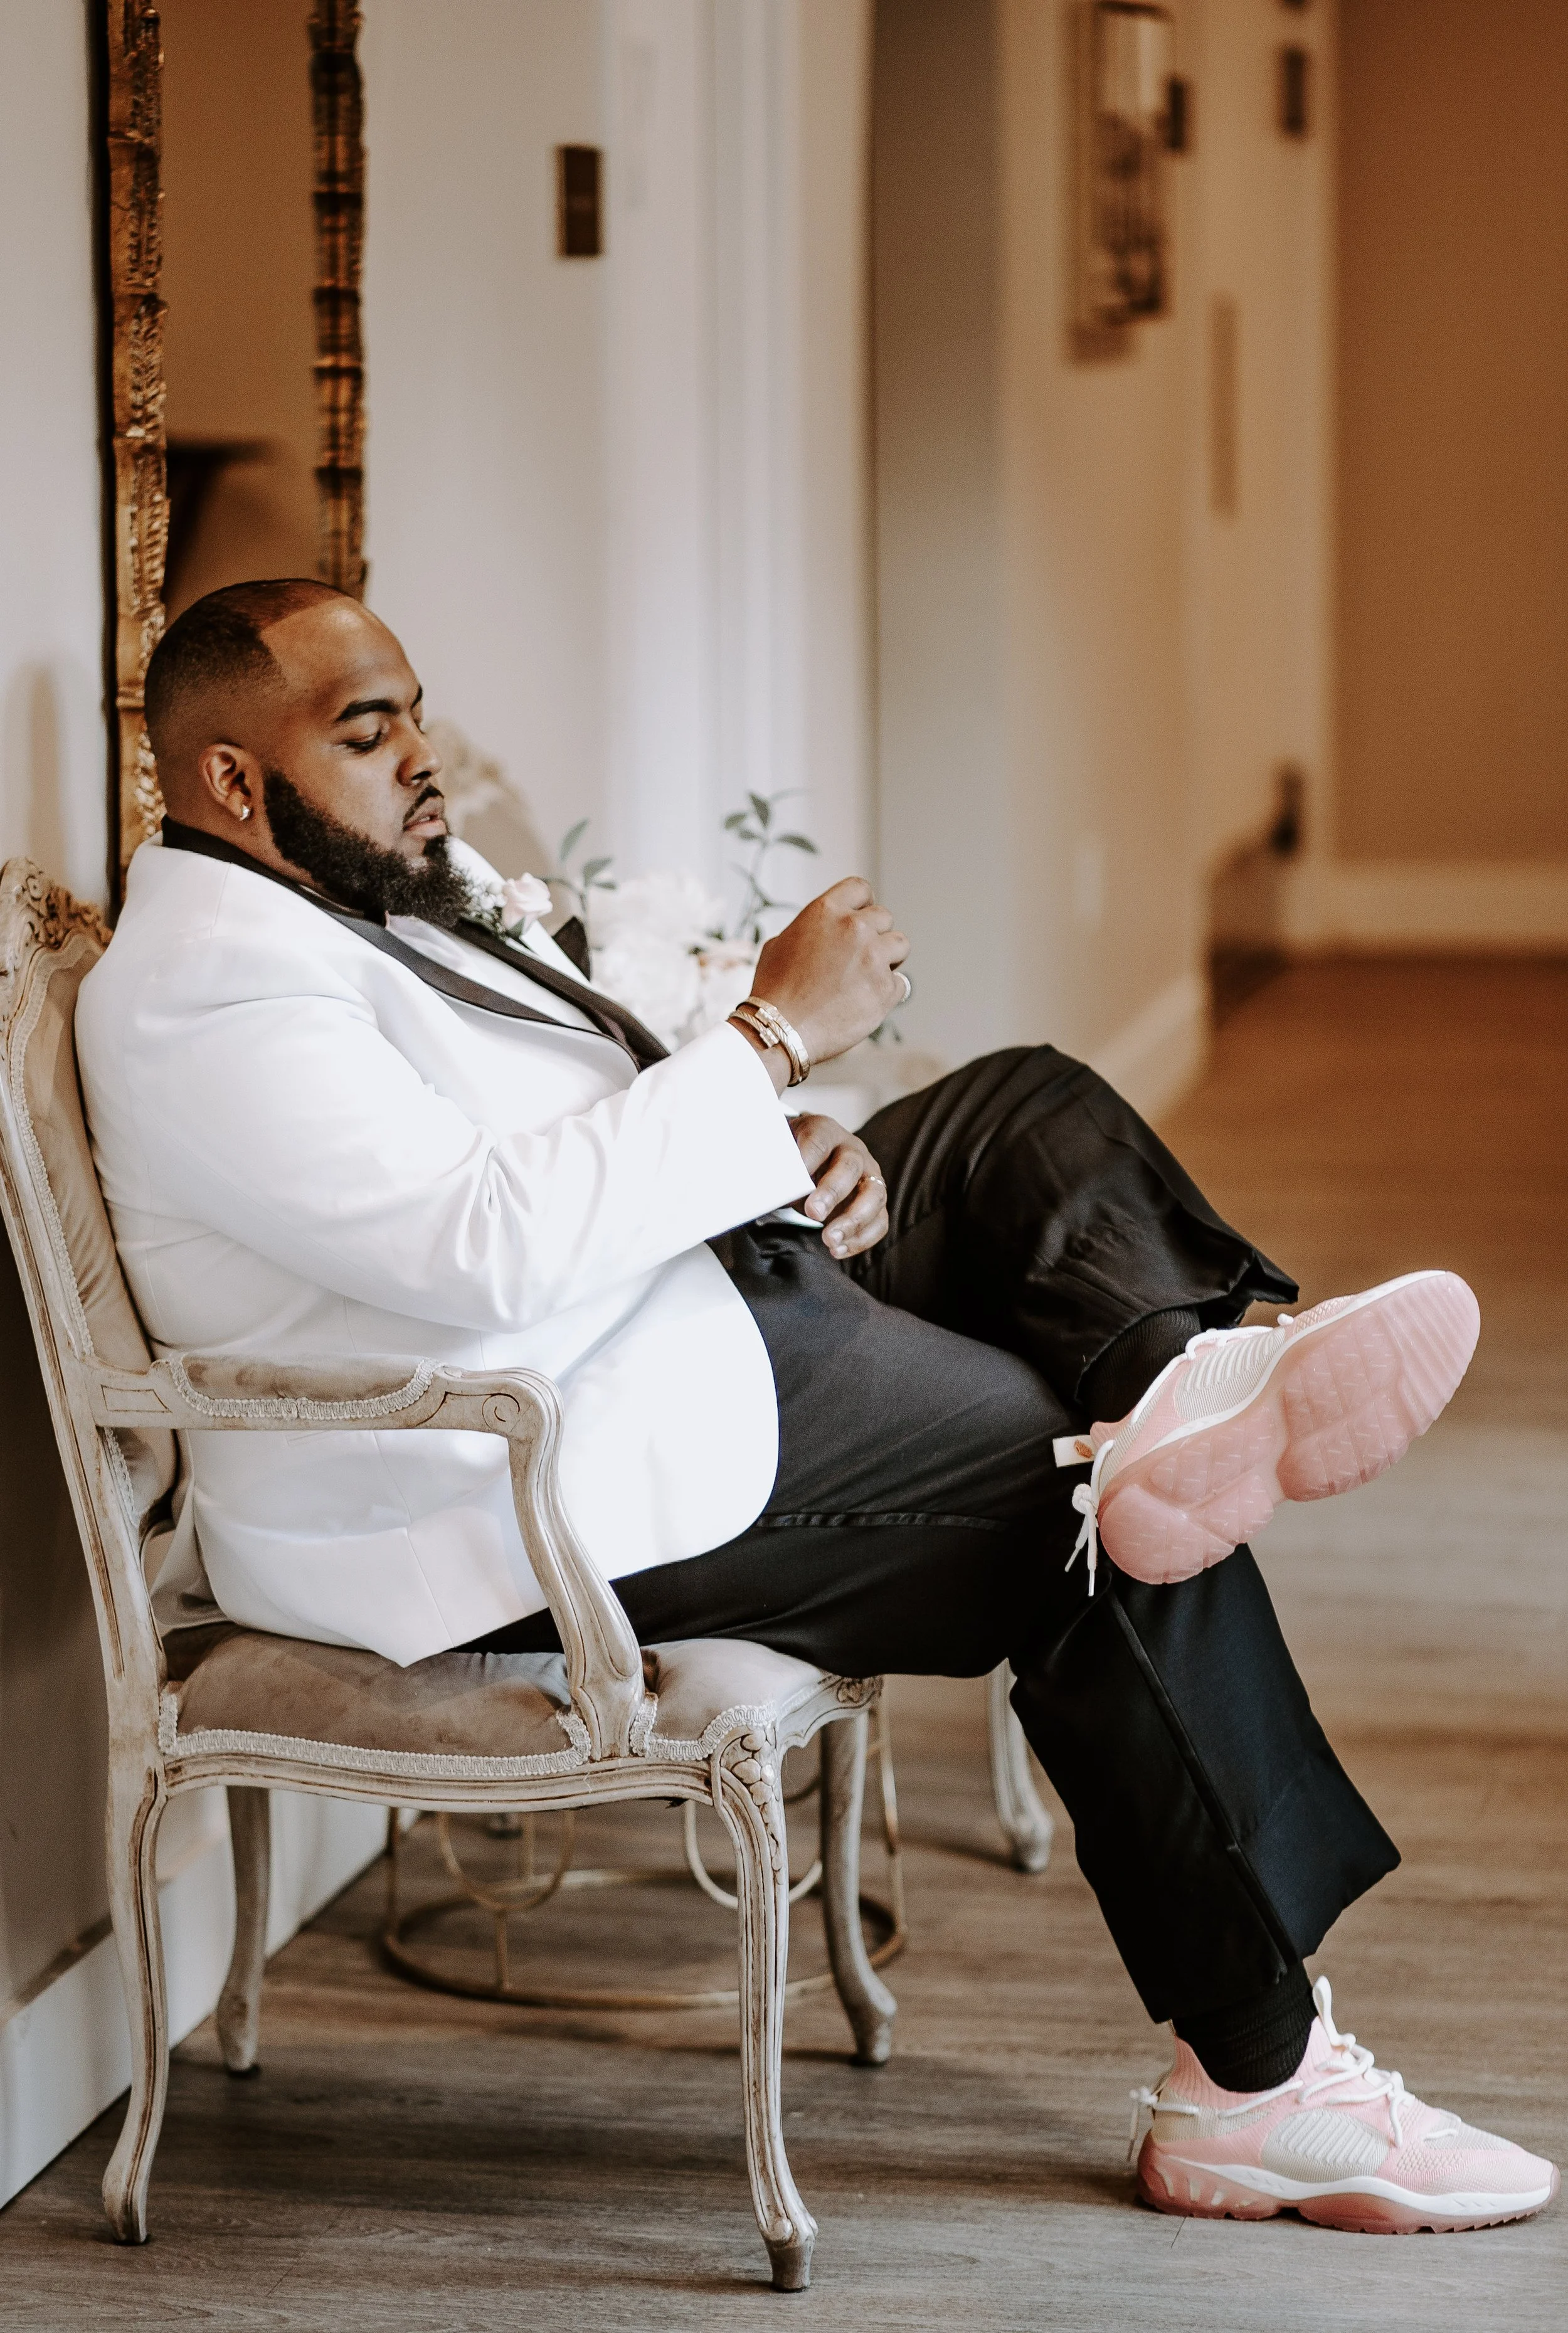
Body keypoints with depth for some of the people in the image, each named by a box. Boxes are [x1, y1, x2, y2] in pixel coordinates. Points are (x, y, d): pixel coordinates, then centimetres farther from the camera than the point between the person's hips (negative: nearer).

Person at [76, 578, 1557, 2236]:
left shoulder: (389, 903, 18)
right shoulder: (208, 987, -17)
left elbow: (627, 1154, 23)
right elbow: (485, 1244, -30)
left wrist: (802, 1156, 0)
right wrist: (775, 1037, -23)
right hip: (541, 1496, -11)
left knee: (1031, 1115, 8)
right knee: (1105, 1540, -10)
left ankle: (1176, 1388, -23)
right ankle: (1253, 2081, -5)